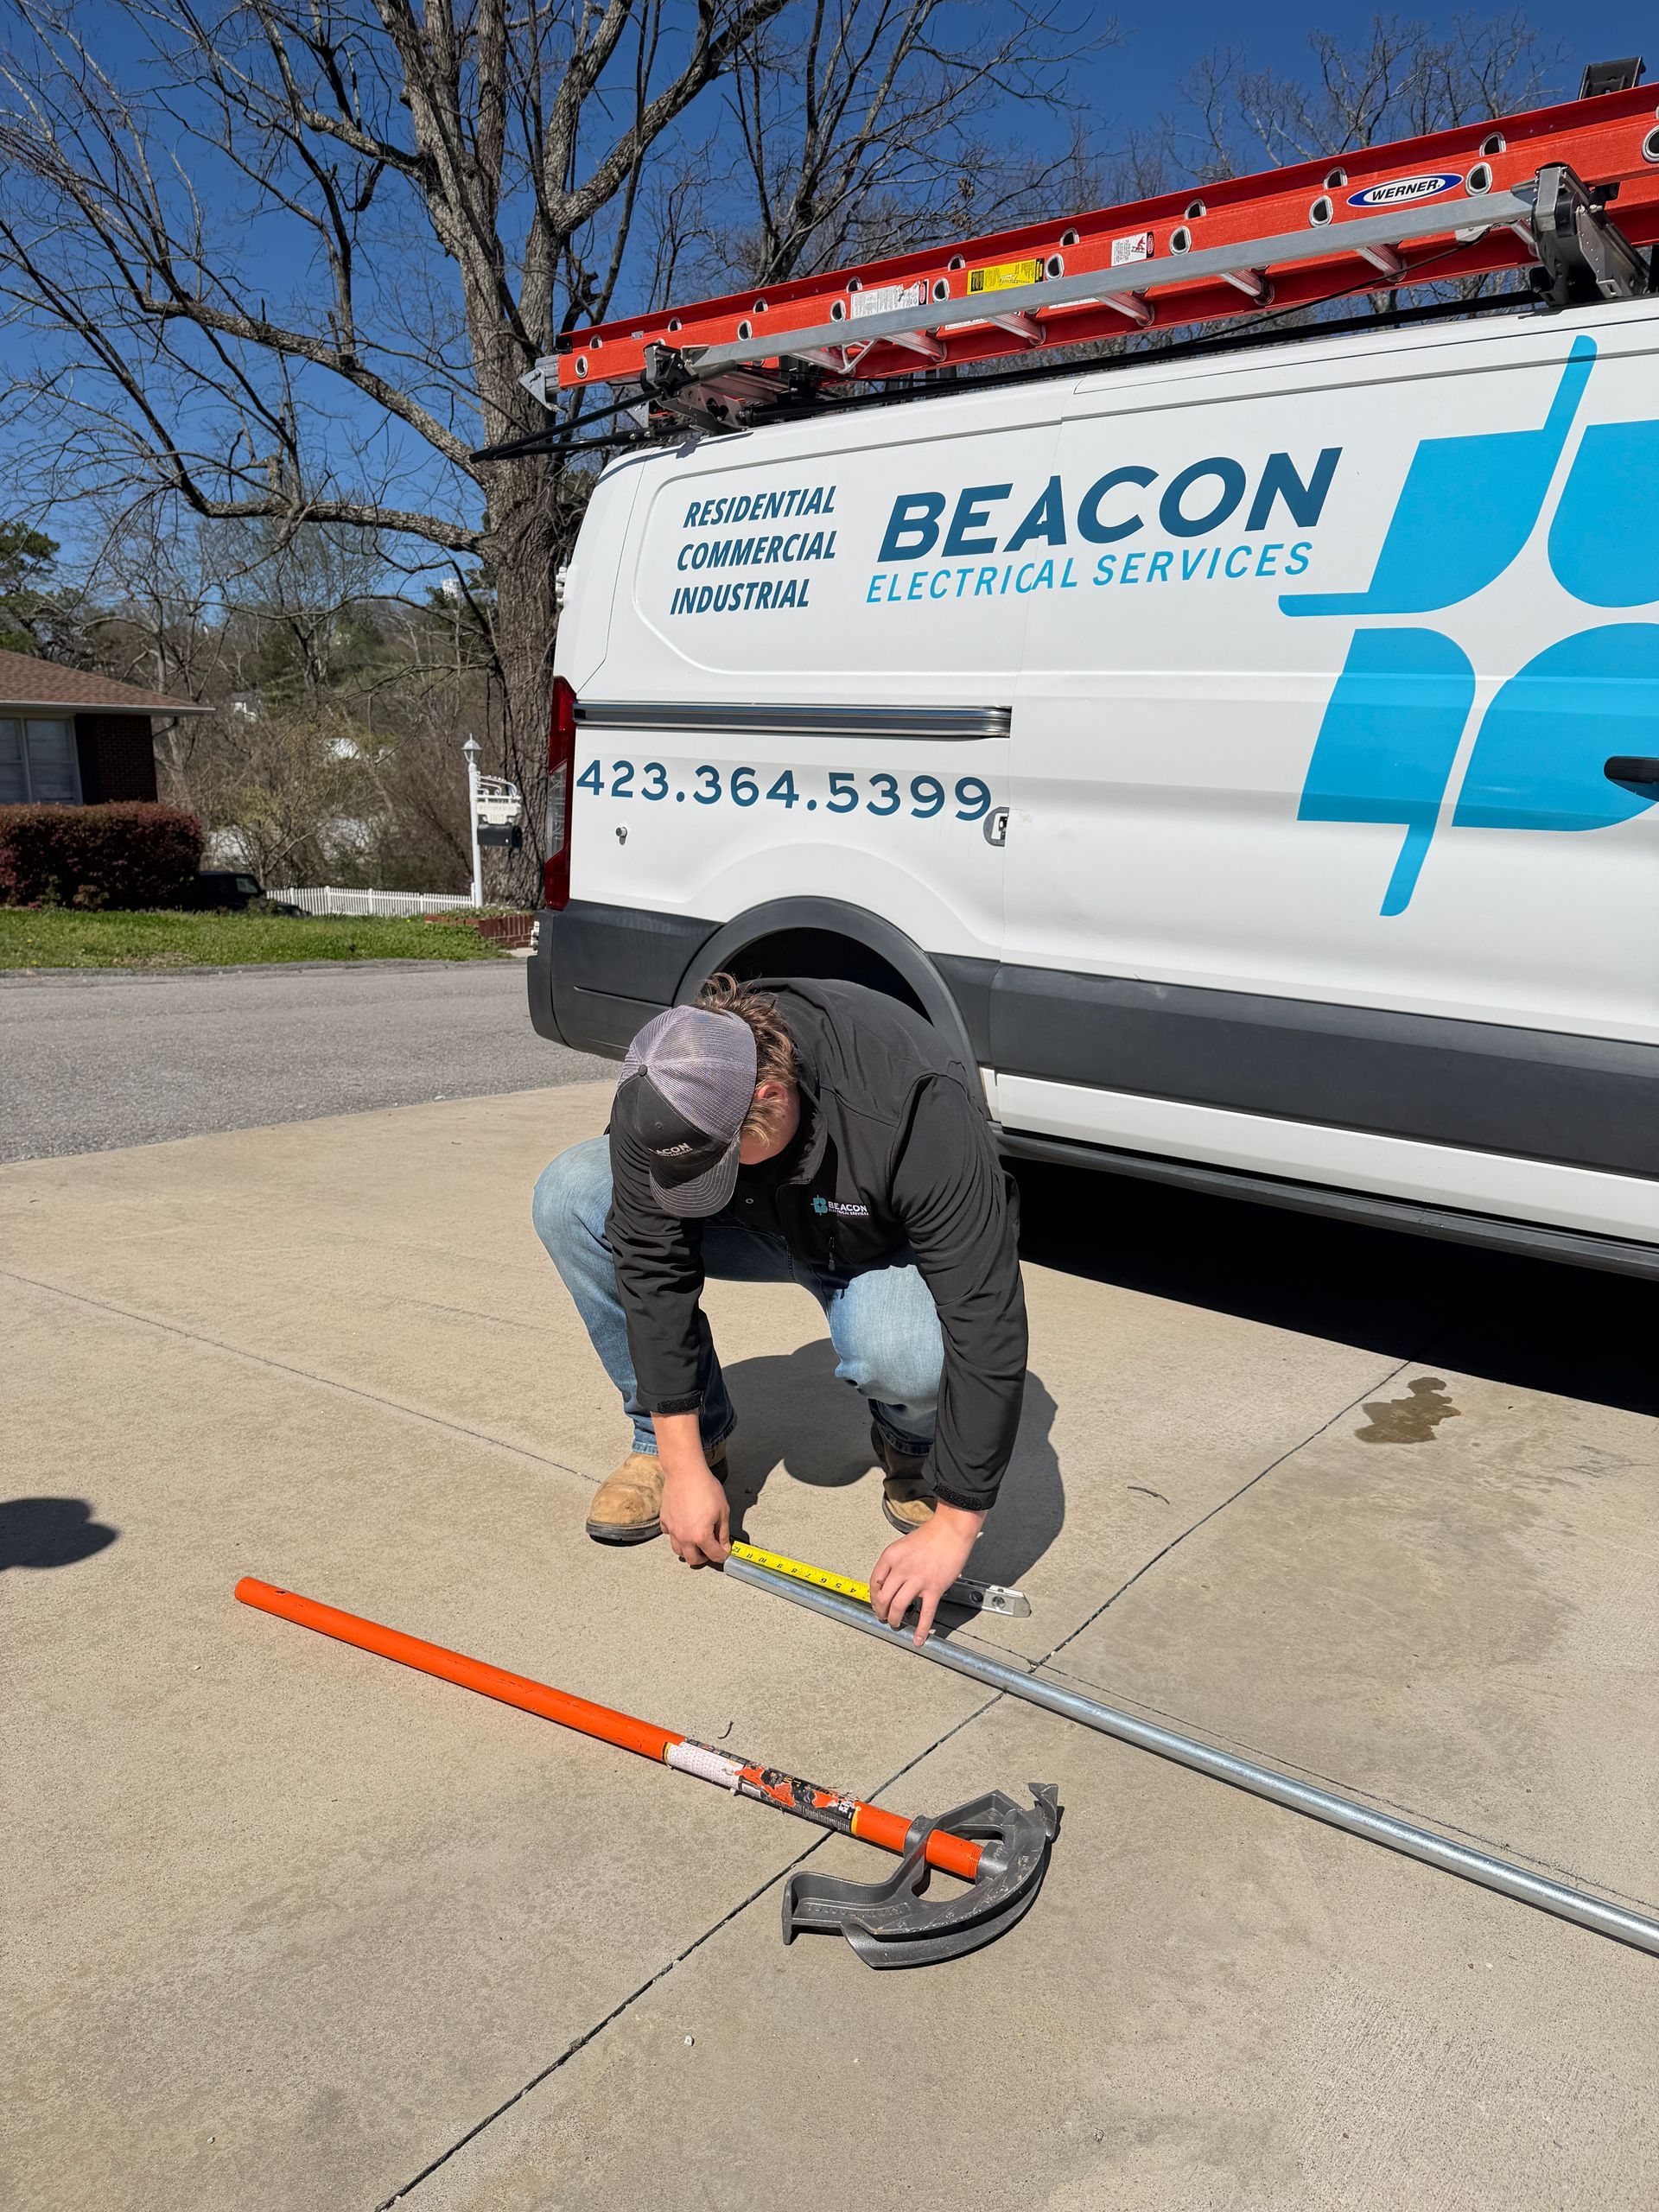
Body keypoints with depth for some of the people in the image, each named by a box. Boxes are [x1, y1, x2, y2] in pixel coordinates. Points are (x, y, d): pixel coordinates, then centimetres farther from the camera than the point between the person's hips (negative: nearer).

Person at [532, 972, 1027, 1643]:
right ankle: (664, 1439, -2)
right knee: (570, 1195, -20)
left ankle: (910, 1443, -1)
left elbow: (987, 1321, -38)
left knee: (909, 1352, -40)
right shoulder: (663, 1095, -28)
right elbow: (653, 1267, -22)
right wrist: (685, 1469, -22)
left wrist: (953, 1528, -35)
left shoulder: (918, 1105, -40)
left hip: (885, 1249, -3)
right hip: (764, 1224, 4)